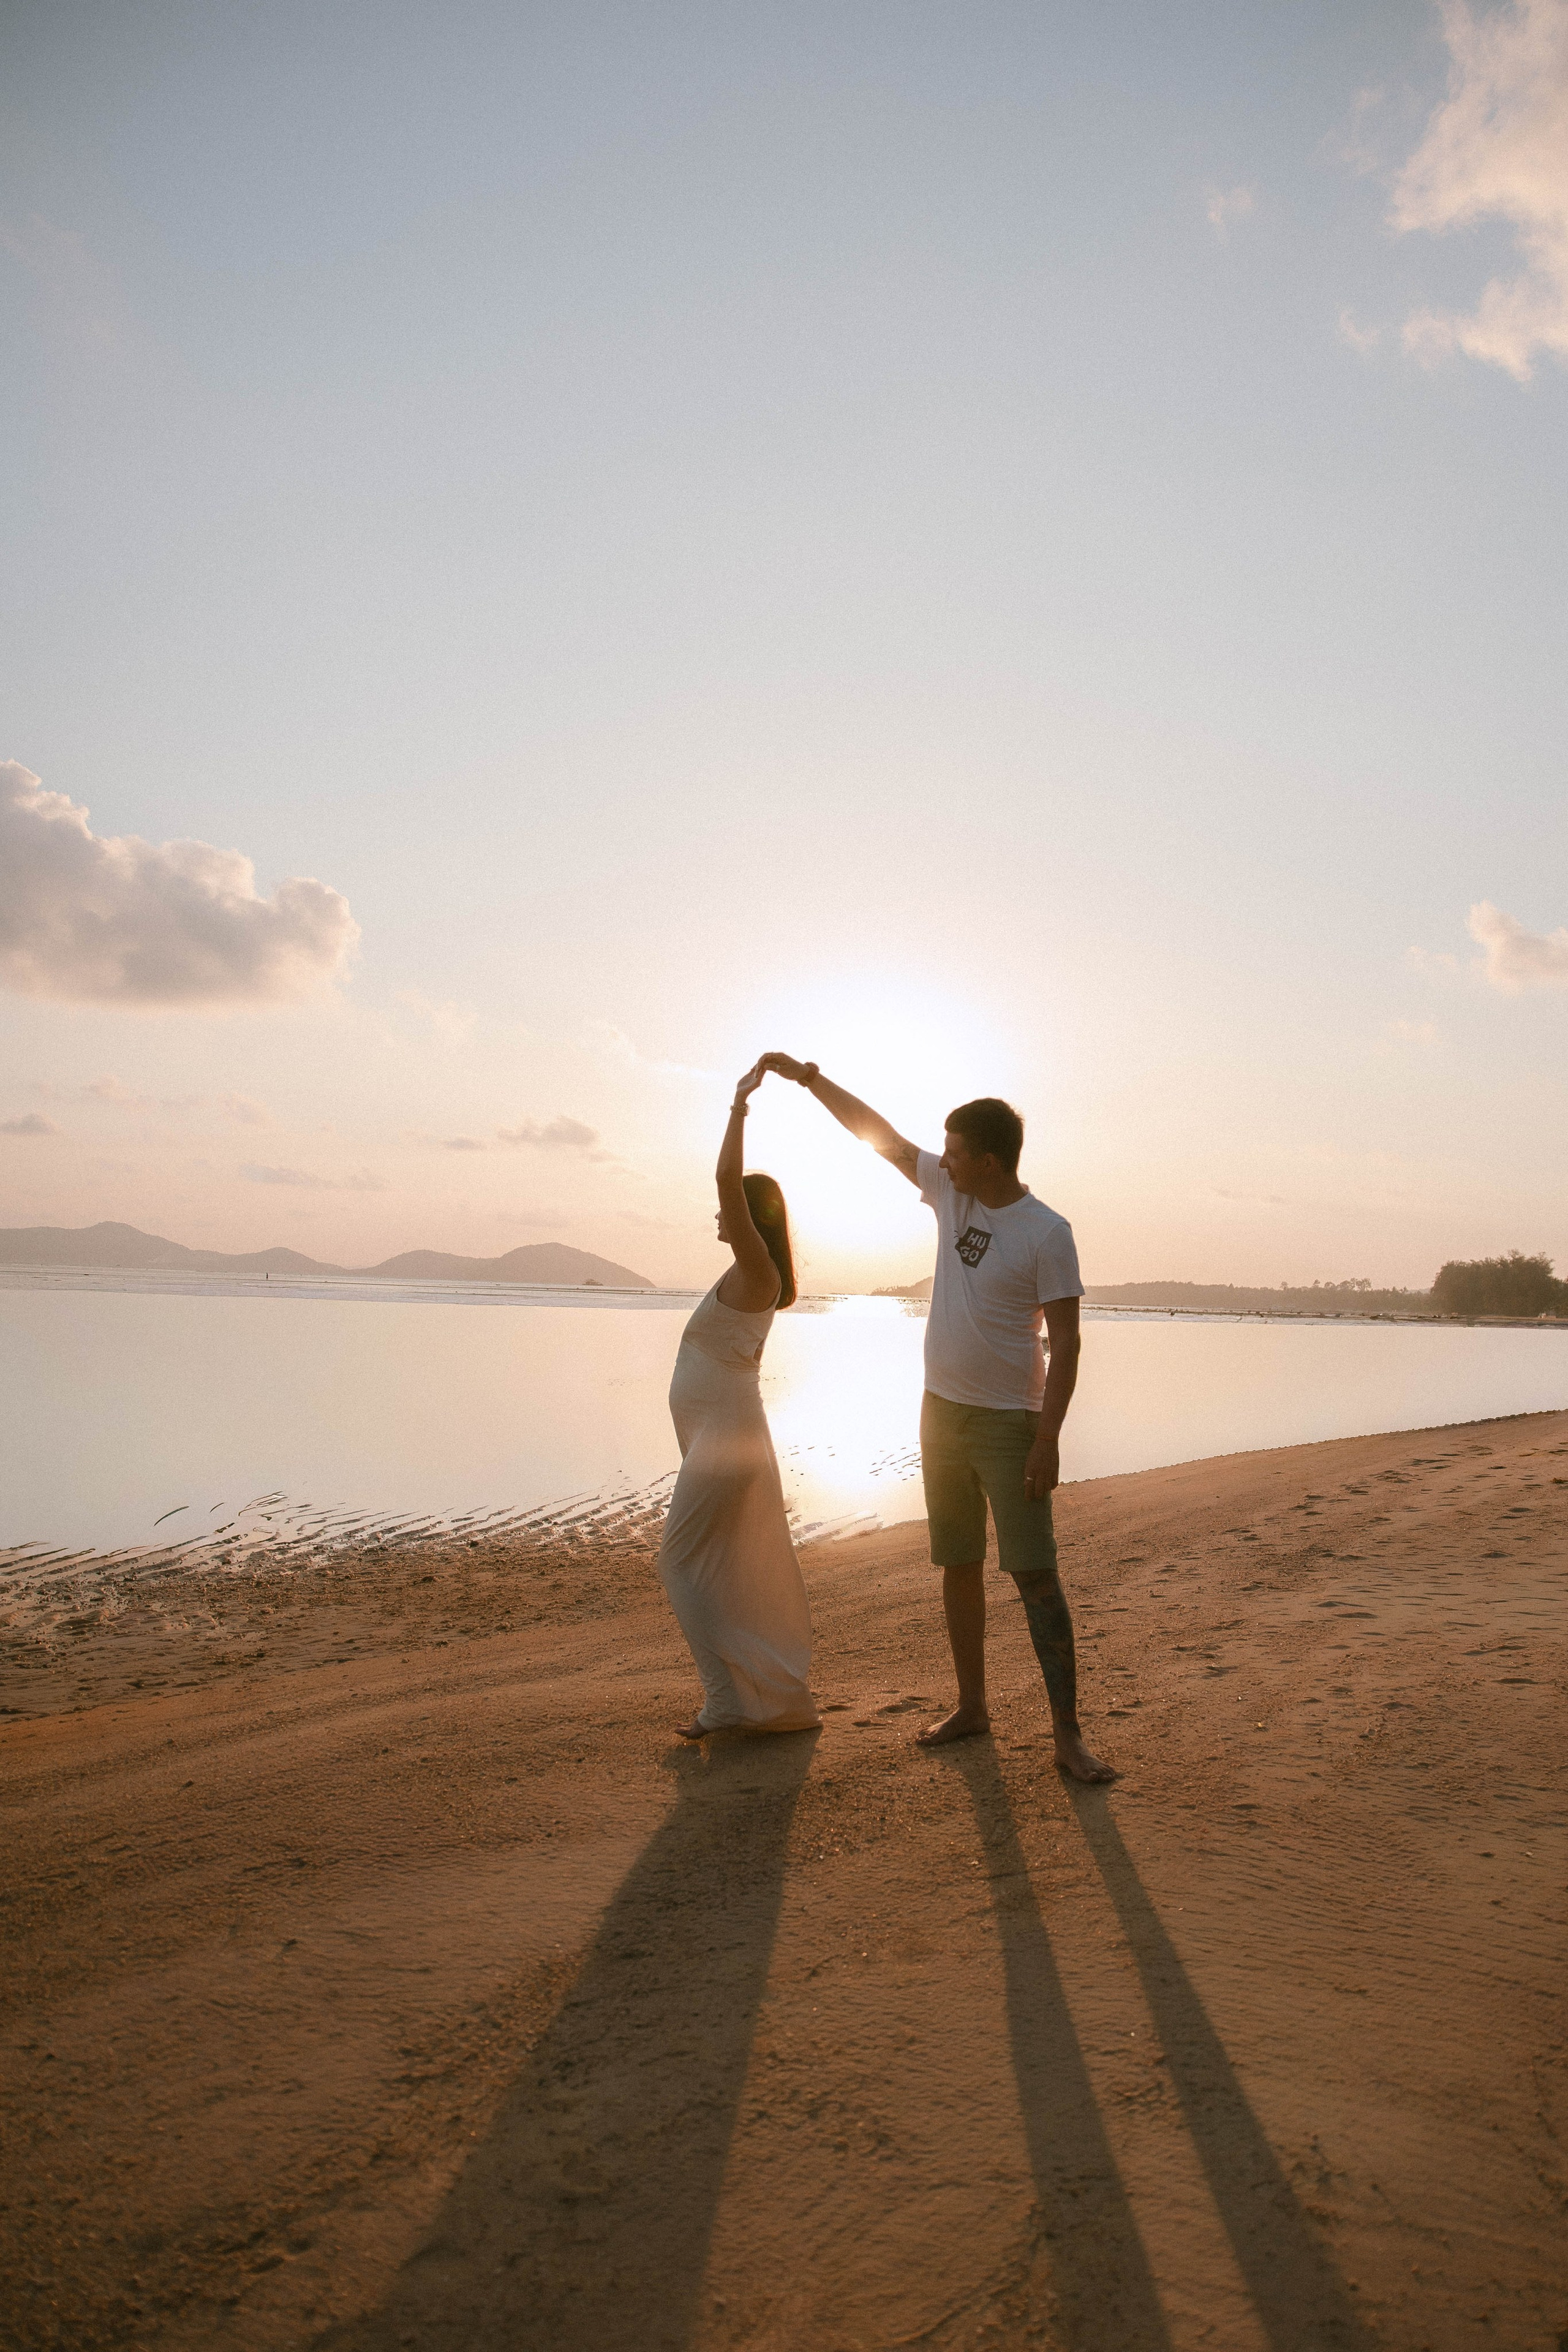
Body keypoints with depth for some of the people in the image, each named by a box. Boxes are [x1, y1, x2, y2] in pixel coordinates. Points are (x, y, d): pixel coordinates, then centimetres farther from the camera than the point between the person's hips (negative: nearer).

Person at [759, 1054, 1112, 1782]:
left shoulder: (1047, 1233, -15)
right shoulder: (950, 1191, 3)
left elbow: (1066, 1344, -16)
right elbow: (879, 1134, 12)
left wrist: (1047, 1440, -21)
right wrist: (807, 1076, 13)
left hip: (1009, 1423, -6)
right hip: (942, 1411, 7)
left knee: (1035, 1575, -7)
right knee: (958, 1565, 13)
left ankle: (1068, 1733, 0)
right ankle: (971, 1705, 25)